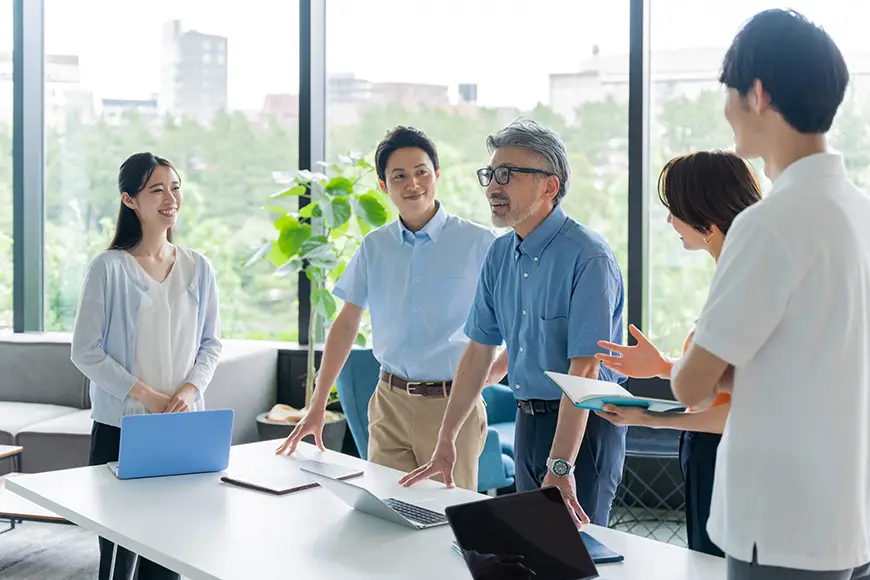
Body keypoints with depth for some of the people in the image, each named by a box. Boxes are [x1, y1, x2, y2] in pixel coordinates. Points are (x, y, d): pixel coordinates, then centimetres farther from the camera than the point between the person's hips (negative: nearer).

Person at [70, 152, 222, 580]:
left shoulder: (197, 268, 6)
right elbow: (86, 352, -8)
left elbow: (211, 344, 10)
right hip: (120, 427, -3)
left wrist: (190, 389, -7)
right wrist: (144, 395, -15)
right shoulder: (109, 268, -7)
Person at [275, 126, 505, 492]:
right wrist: (318, 405, 6)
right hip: (390, 403, 3)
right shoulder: (374, 247, 6)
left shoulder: (478, 243, -5)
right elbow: (346, 324, 9)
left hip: (452, 404, -3)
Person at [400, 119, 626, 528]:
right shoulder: (499, 254, 5)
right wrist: (446, 441, 9)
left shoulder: (588, 258, -19)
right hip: (527, 422, 7)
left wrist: (560, 468, -28)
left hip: (586, 424, -7)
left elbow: (584, 370, -24)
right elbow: (480, 350, 10)